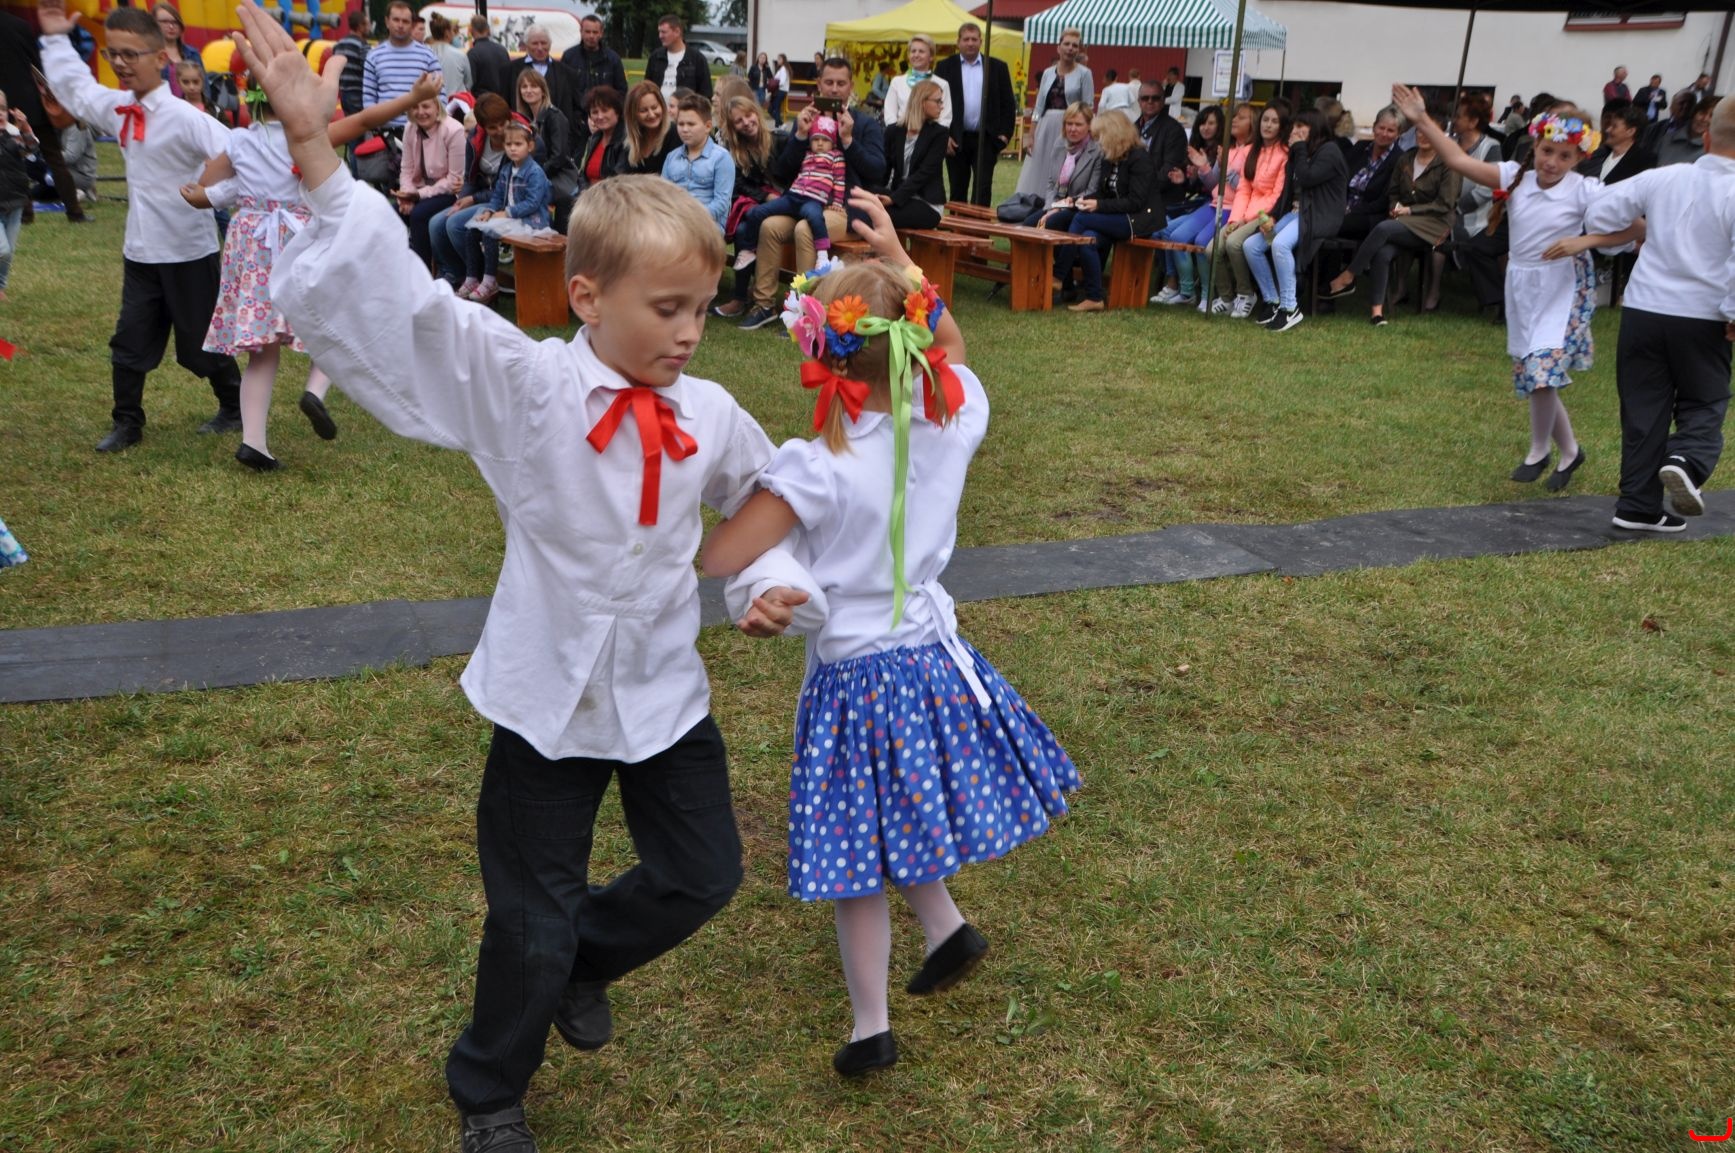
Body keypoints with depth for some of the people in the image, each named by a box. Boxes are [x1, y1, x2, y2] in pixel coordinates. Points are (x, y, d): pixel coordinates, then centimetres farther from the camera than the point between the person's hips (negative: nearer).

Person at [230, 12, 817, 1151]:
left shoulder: (710, 414, -4)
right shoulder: (523, 385, -16)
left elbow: (769, 501, 16)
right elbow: (401, 304, -27)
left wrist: (772, 578, 2)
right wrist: (316, 149, -35)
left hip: (668, 692, 4)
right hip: (550, 698, -3)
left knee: (703, 876, 15)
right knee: (531, 925, 9)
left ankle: (583, 959, 48)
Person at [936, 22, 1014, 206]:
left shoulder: (998, 67, 6)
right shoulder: (945, 67, 4)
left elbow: (1008, 103, 7)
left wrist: (1005, 133, -3)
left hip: (986, 138, 0)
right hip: (956, 139, 0)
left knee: (983, 188, -5)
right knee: (957, 190, 7)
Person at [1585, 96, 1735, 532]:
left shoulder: (1663, 177, -1)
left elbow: (1599, 214, 2)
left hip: (1642, 311, 3)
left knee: (1644, 409, 10)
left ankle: (1639, 506, 12)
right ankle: (1687, 462, -18)